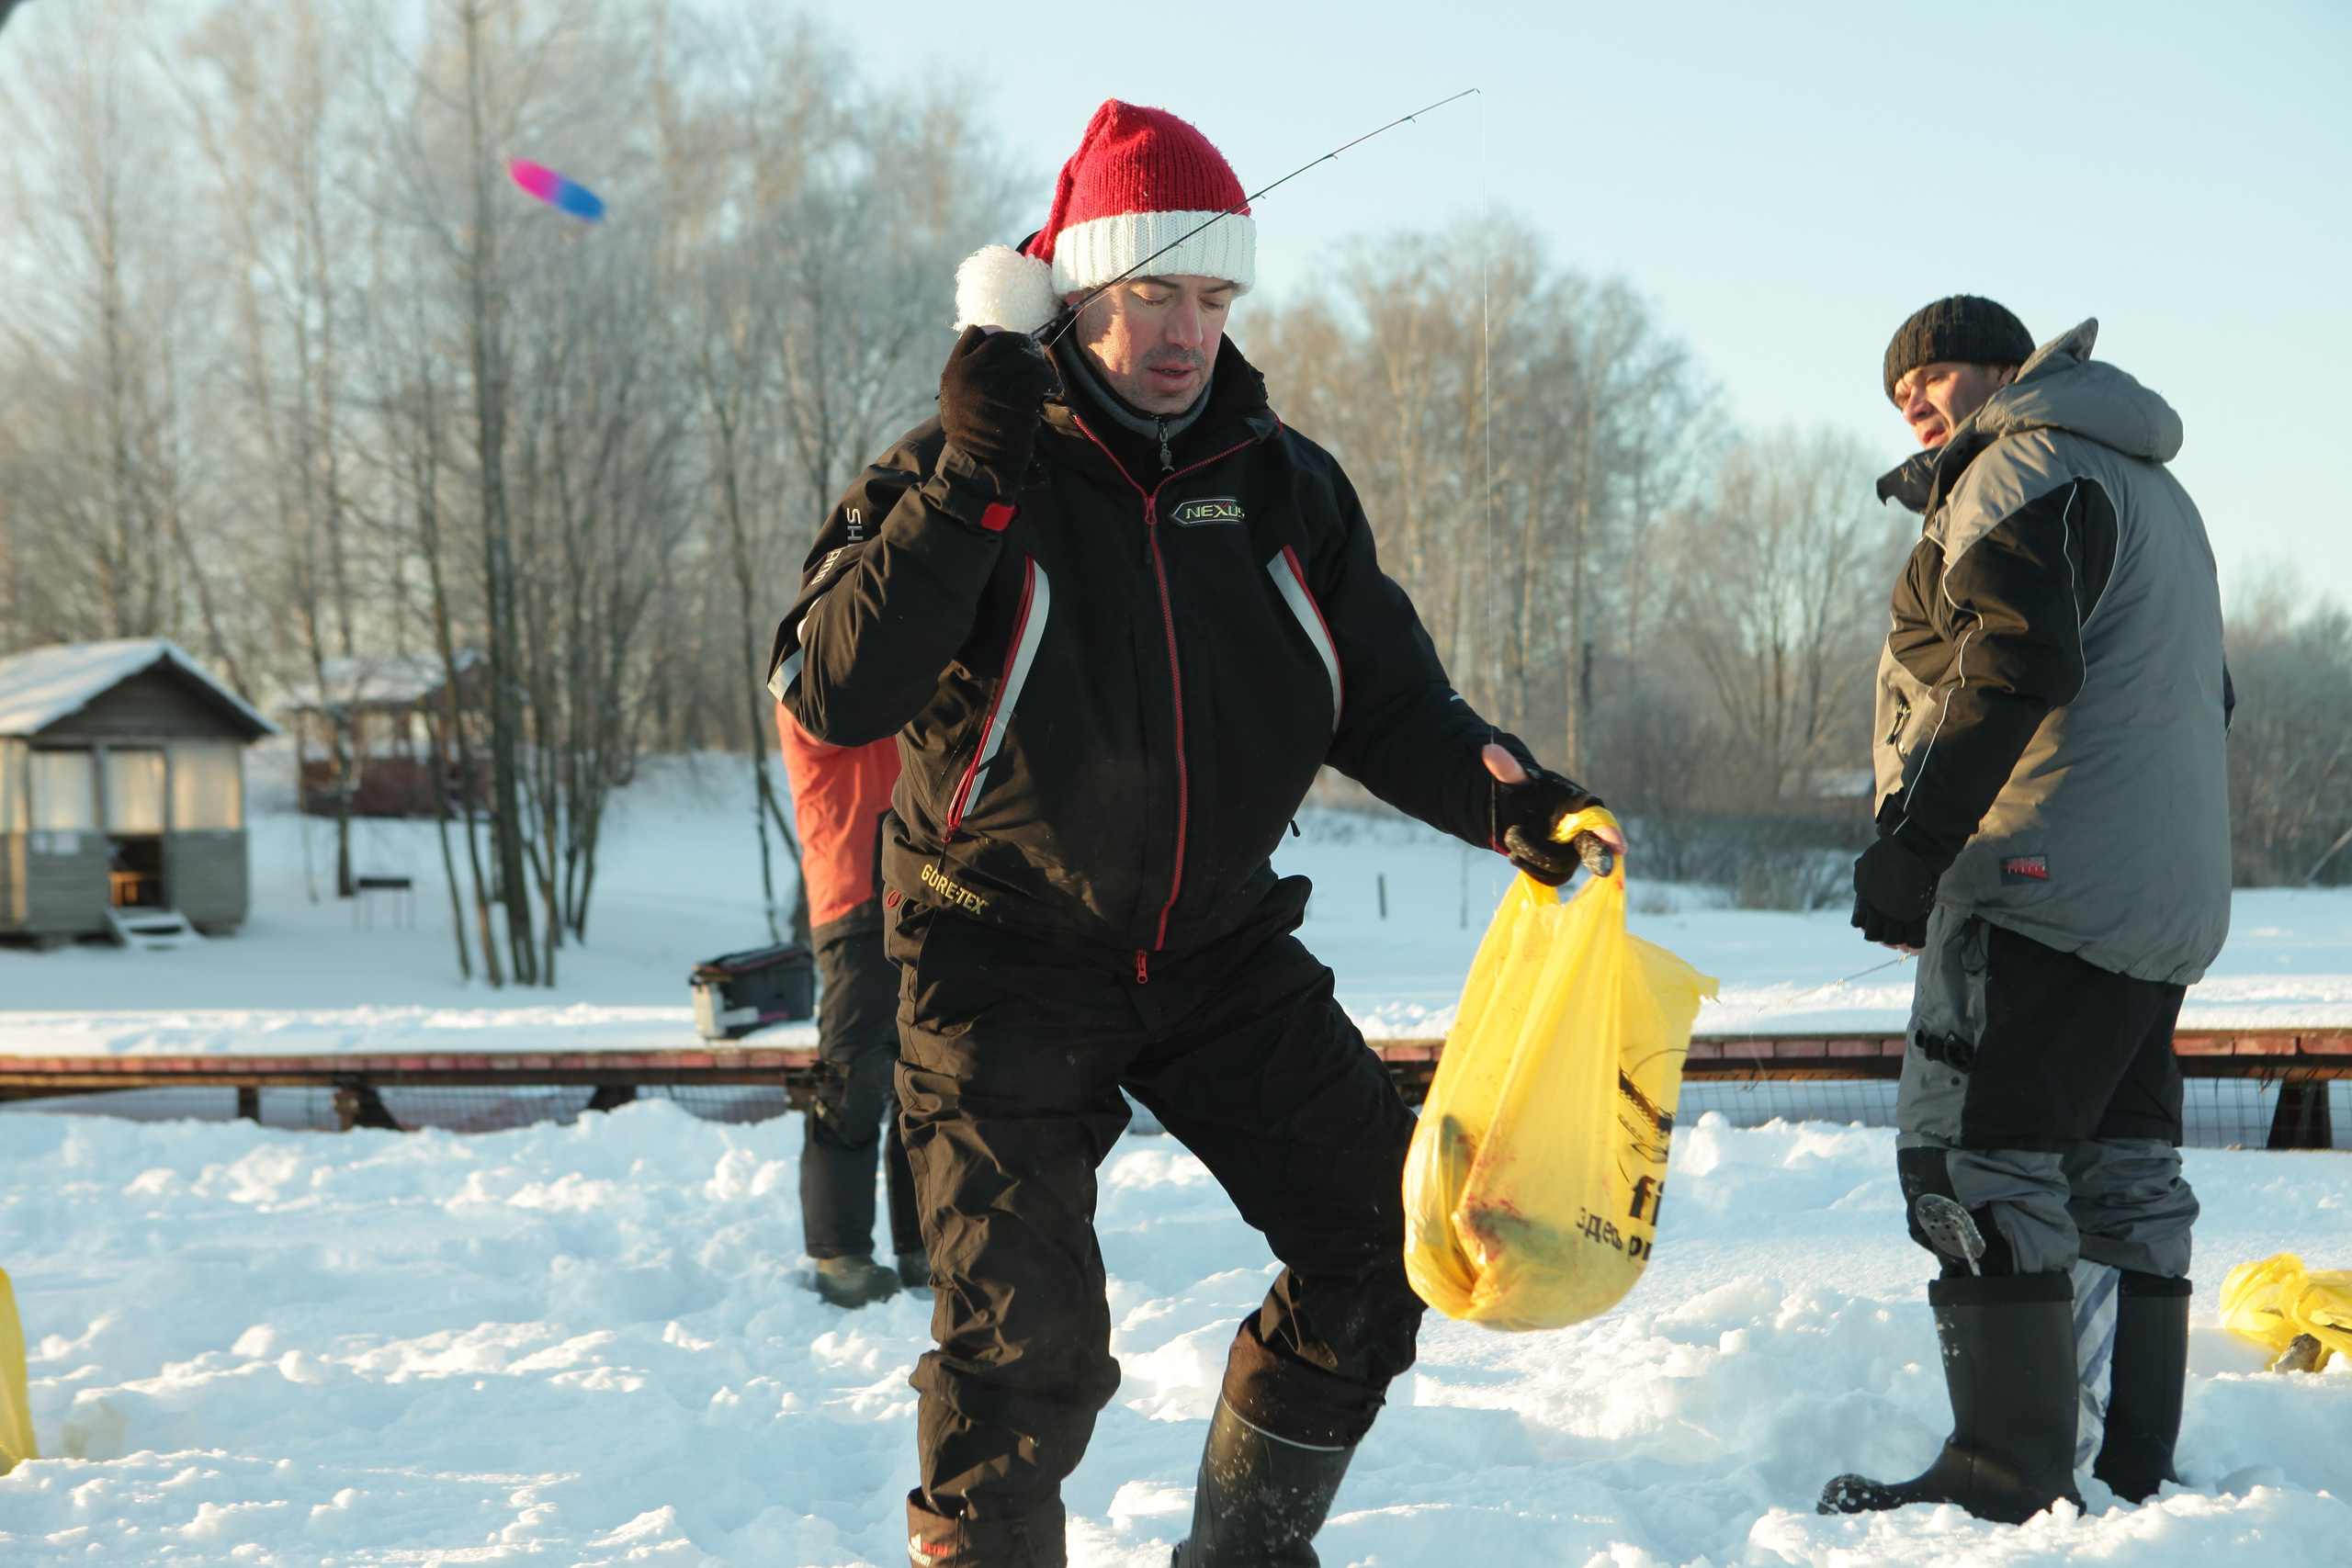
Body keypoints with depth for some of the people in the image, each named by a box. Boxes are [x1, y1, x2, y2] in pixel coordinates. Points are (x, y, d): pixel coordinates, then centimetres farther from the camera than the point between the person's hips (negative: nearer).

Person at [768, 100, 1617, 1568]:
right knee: (1028, 1346, -10)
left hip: (1224, 952, 5)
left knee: (1382, 1243, 2)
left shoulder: (1286, 485, 2)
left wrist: (1504, 798, -16)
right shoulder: (952, 479, -10)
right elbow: (832, 695, -22)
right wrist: (970, 485, -30)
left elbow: (1387, 701, 4)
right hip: (1008, 965, -4)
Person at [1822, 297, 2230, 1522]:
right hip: (2170, 898, 11)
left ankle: (2009, 1478, -14)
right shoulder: (2154, 490, 26)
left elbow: (2013, 661, -20)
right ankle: (2132, 1461, 16)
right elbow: (2202, 699, 27)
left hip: (2046, 883, -11)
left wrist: (1913, 836, -23)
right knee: (2117, 1166, 12)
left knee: (1976, 1158, -12)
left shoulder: (2025, 468, -5)